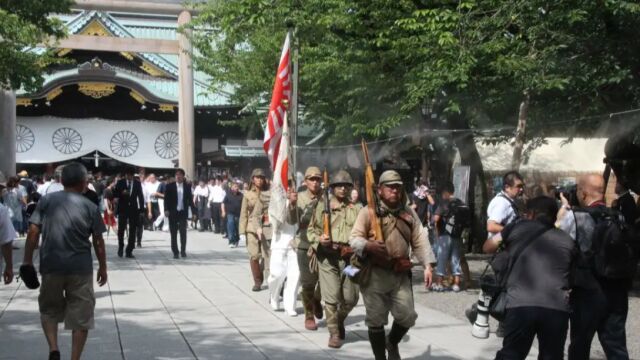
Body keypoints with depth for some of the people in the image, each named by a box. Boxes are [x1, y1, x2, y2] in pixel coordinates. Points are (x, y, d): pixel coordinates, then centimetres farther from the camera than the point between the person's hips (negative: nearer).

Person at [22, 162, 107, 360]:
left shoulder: (46, 201, 2)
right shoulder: (90, 207, 0)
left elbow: (33, 233, -2)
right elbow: (98, 241, 3)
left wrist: (28, 260, 6)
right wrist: (102, 267, 13)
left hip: (51, 266, 1)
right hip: (80, 268, -1)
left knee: (49, 310, 20)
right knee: (81, 315, 8)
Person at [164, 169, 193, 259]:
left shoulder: (187, 186, 5)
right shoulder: (170, 186, 2)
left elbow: (190, 199, 7)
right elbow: (166, 199, 1)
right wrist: (166, 210, -10)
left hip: (183, 212, 0)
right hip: (173, 213, 0)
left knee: (183, 232, -9)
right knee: (173, 233, 3)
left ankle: (183, 251, 0)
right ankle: (175, 252, 10)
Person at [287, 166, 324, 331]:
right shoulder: (299, 197, -1)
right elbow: (291, 221, -10)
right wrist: (292, 205, -26)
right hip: (305, 245, -1)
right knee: (308, 283, 3)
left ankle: (317, 300, 38)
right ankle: (309, 316, 16)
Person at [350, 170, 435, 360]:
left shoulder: (409, 213, 11)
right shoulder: (368, 211, -3)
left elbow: (420, 241, 9)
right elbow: (354, 238, -8)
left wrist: (428, 265, -2)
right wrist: (368, 246, -29)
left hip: (401, 274, 4)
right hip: (374, 274, -4)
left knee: (407, 316, 5)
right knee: (376, 320, 3)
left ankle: (392, 343, 35)